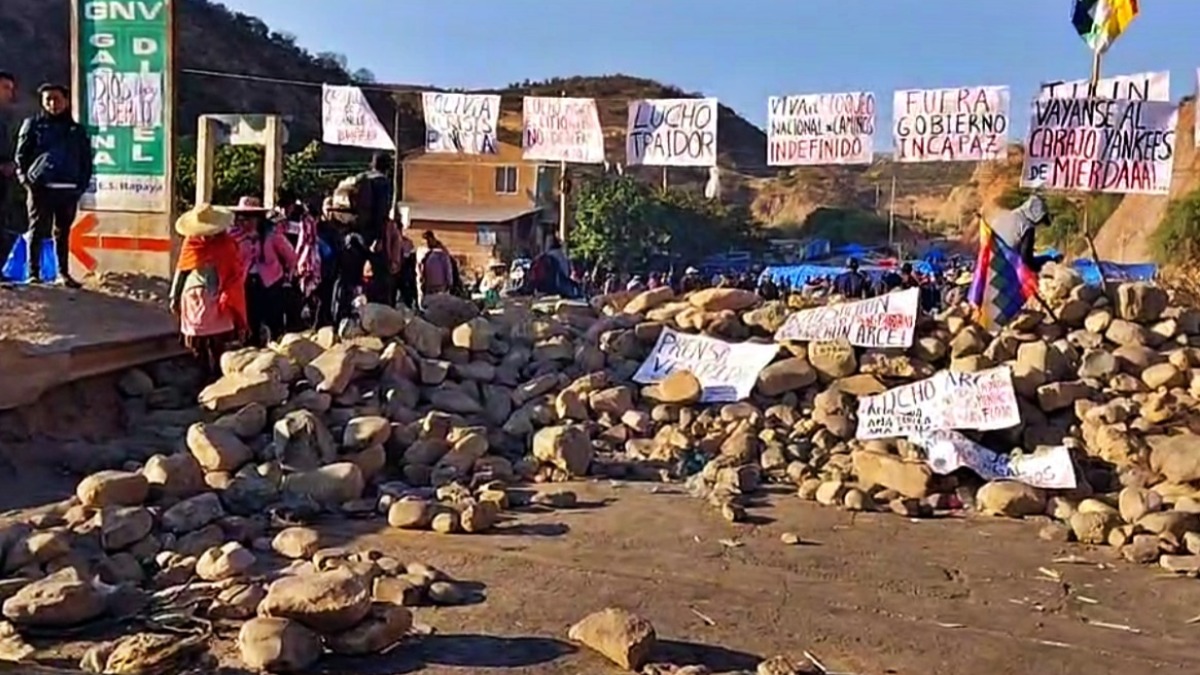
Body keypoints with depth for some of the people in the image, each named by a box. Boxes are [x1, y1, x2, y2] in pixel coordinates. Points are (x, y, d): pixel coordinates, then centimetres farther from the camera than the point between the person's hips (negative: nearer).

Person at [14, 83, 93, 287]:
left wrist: (82, 185, 3)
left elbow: (87, 161, 15)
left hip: (69, 190, 3)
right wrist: (25, 179, -8)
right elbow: (21, 155, 4)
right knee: (37, 231, 0)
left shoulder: (77, 130, 14)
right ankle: (33, 273, 5)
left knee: (63, 232, 9)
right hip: (41, 187, -2)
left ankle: (63, 273, 15)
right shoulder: (33, 125, 7)